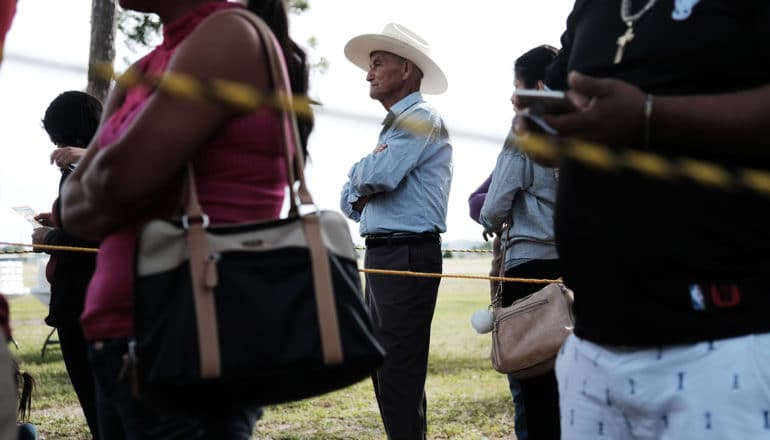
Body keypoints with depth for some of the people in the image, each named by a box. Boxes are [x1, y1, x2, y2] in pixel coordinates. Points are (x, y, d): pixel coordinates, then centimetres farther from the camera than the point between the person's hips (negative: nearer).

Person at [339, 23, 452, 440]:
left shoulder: (422, 120, -7)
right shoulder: (394, 126, 23)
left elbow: (376, 176, -21)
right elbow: (348, 199, 22)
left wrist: (359, 173, 2)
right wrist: (360, 191, -1)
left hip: (408, 257, -10)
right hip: (380, 255, 10)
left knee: (399, 373, -11)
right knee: (384, 370, 12)